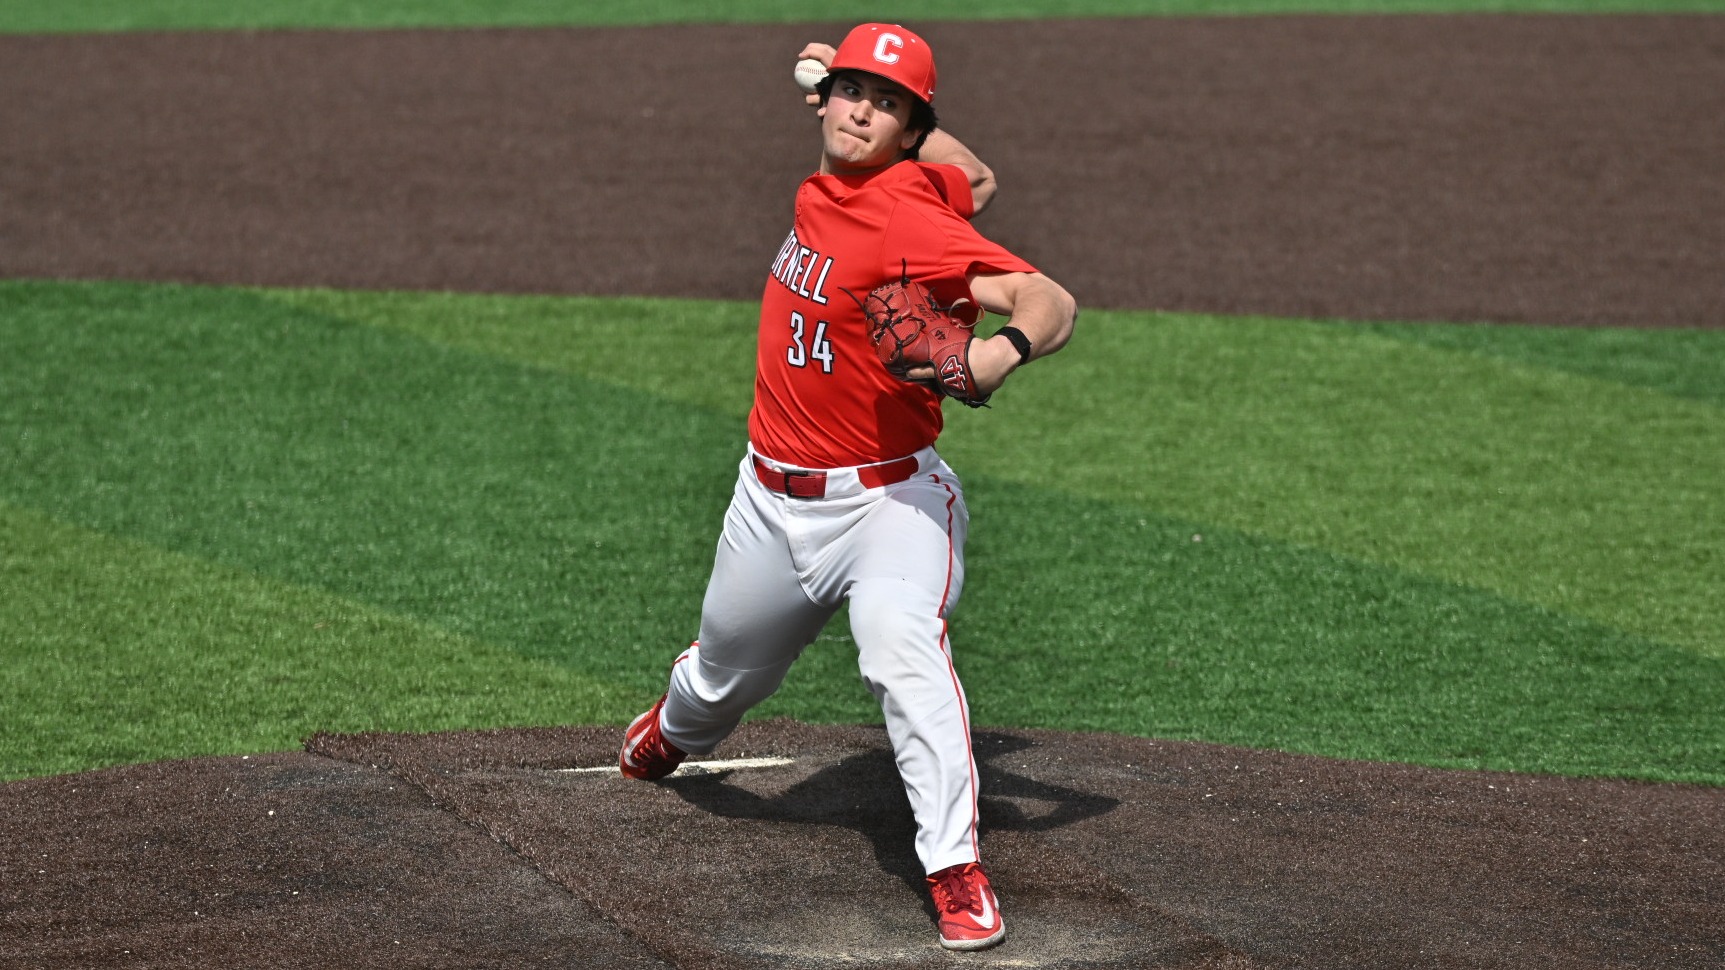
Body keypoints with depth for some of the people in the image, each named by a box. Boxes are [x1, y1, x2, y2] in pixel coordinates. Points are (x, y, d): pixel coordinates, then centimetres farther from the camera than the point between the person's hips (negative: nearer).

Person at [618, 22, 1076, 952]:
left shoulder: (909, 221, -23)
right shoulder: (822, 193, 0)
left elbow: (1053, 301, -30)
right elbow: (974, 181, 15)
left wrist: (1002, 351, -52)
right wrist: (836, 85, 13)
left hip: (885, 500, -7)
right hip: (772, 498, 7)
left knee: (903, 645, -34)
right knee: (728, 668, 27)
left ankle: (957, 872, -34)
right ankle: (672, 732, 62)